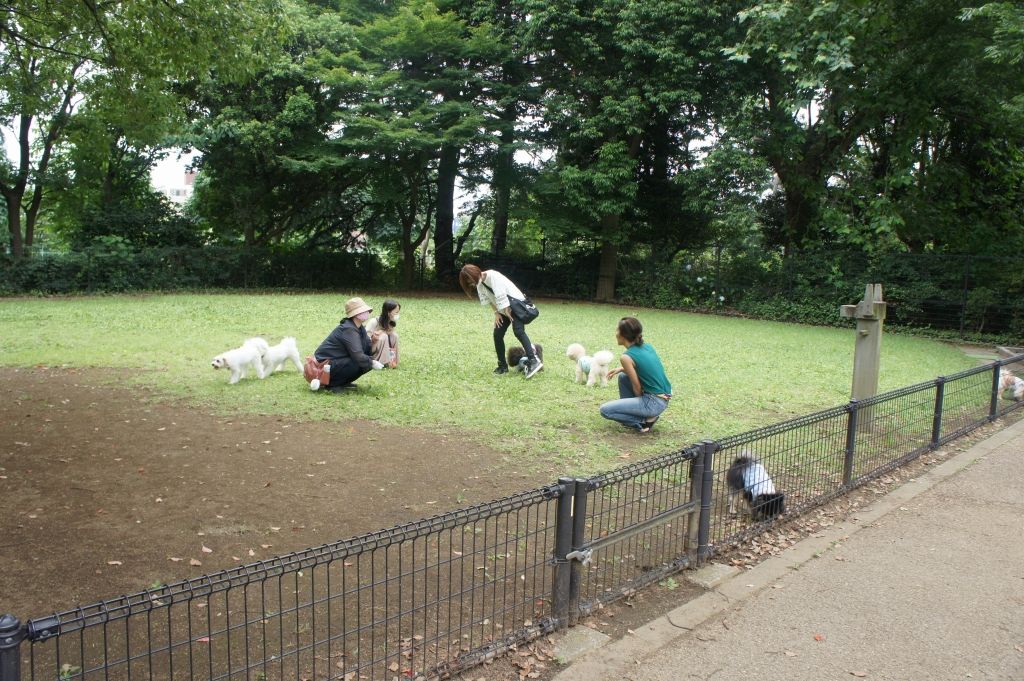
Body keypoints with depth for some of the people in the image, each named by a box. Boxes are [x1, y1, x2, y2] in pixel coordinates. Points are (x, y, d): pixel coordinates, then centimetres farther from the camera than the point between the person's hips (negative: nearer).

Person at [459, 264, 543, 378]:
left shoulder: (492, 276, -21)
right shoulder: (479, 284, 4)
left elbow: (501, 296, -21)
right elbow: (489, 299, 9)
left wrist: (507, 311, -19)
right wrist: (496, 313, -1)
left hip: (516, 303, -9)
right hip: (503, 309, 9)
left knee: (518, 331, -25)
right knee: (497, 334, 2)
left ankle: (533, 361, -34)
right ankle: (503, 365, 12)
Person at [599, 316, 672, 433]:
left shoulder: (626, 357, -16)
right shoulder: (647, 346, 6)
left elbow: (637, 388, -11)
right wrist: (621, 369, 17)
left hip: (654, 403, -8)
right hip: (663, 398, 8)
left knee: (605, 410, -3)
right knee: (623, 376, 24)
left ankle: (643, 421, -2)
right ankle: (630, 413, 25)